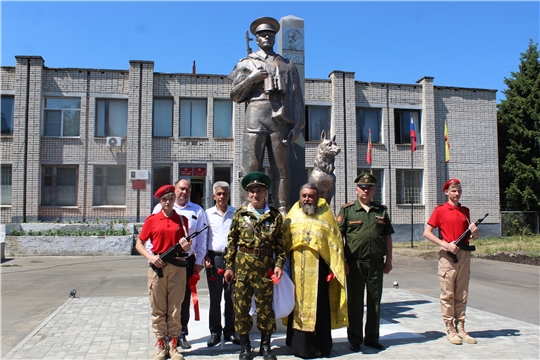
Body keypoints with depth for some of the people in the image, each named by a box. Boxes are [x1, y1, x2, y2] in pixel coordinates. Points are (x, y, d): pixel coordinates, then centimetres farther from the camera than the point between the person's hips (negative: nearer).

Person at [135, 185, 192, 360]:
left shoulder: (182, 220, 7)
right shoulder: (152, 219, 3)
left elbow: (186, 247, 11)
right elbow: (139, 243, 7)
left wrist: (186, 246, -13)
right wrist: (150, 257, -10)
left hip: (177, 267, 1)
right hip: (157, 266, 0)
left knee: (175, 308, 5)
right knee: (158, 308, 6)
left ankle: (173, 346, 16)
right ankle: (161, 346, 18)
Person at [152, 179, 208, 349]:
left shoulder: (197, 211, 7)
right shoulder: (160, 208, 7)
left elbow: (201, 237, 6)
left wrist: (199, 261, 2)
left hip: (188, 260, 1)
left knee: (184, 299, 9)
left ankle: (182, 334, 21)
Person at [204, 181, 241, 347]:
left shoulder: (236, 213, 6)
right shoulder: (208, 214, 5)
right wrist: (206, 257, -3)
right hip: (214, 257, 0)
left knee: (231, 296, 6)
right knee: (215, 298, 5)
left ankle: (230, 331, 18)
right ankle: (215, 332, 16)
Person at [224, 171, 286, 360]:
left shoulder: (275, 215, 3)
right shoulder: (240, 214, 3)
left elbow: (280, 243, 4)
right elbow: (232, 242, 4)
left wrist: (279, 264, -5)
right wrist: (229, 266, 2)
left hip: (265, 264, 0)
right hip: (242, 263, 1)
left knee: (265, 304, 6)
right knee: (241, 304, 6)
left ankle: (265, 345, 22)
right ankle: (245, 345, 21)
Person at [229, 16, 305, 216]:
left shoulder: (288, 65, 21)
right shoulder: (247, 63, 18)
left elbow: (297, 97, 13)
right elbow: (235, 95, 12)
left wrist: (297, 125, 2)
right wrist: (251, 78, -4)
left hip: (280, 119, 1)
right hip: (255, 117, -1)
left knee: (281, 168, -1)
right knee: (251, 167, -7)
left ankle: (283, 212, 1)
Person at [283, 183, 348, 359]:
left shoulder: (326, 215, 3)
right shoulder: (292, 216, 8)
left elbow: (335, 243, 0)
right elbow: (283, 242, 8)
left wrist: (335, 268, -6)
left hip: (318, 266, -2)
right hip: (297, 267, 2)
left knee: (319, 306, 4)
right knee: (298, 304, 9)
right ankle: (299, 344, 22)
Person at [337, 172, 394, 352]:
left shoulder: (381, 210, 10)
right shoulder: (347, 209, 2)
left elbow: (388, 236, 13)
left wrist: (388, 260, 9)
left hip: (376, 262, 3)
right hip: (355, 263, -2)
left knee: (375, 301, 10)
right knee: (355, 301, 6)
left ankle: (372, 337, 23)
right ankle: (355, 339, 18)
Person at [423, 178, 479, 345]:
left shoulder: (465, 211, 14)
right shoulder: (440, 210, -2)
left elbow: (471, 235, 20)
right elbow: (427, 233, -6)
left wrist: (474, 231, -4)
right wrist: (446, 244, -15)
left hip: (464, 254, 5)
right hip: (448, 255, -5)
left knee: (462, 294, 10)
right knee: (448, 294, 0)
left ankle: (460, 328, 17)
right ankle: (450, 330, 8)